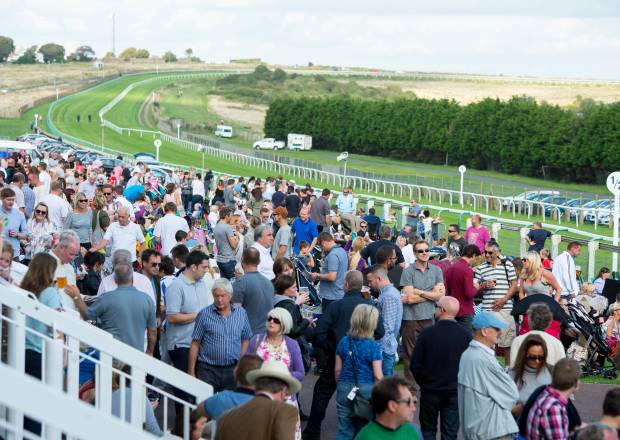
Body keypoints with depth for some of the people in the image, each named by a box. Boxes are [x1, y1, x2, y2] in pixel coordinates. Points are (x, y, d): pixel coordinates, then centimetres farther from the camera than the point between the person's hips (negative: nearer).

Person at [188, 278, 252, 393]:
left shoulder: (241, 313, 6)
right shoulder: (204, 314, -2)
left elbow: (245, 340, 12)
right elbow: (195, 344, -1)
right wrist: (191, 372, -3)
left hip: (232, 370, 2)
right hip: (208, 369, -2)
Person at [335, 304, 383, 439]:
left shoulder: (343, 342, 1)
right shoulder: (373, 346, -13)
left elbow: (338, 370, 7)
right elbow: (378, 376, -13)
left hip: (345, 389, 3)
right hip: (366, 392, -3)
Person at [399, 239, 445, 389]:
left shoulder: (436, 271, 8)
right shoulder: (408, 272, -2)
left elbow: (440, 295, -2)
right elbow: (410, 298, -11)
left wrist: (419, 292, -8)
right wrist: (431, 294, -6)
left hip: (429, 317, 3)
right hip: (411, 319, -3)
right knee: (411, 355, 1)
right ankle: (411, 387, 7)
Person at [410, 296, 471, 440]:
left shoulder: (427, 333, -13)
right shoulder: (466, 335, -11)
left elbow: (415, 365, -9)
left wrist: (424, 382, 8)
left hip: (430, 390, -1)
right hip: (455, 391, 1)